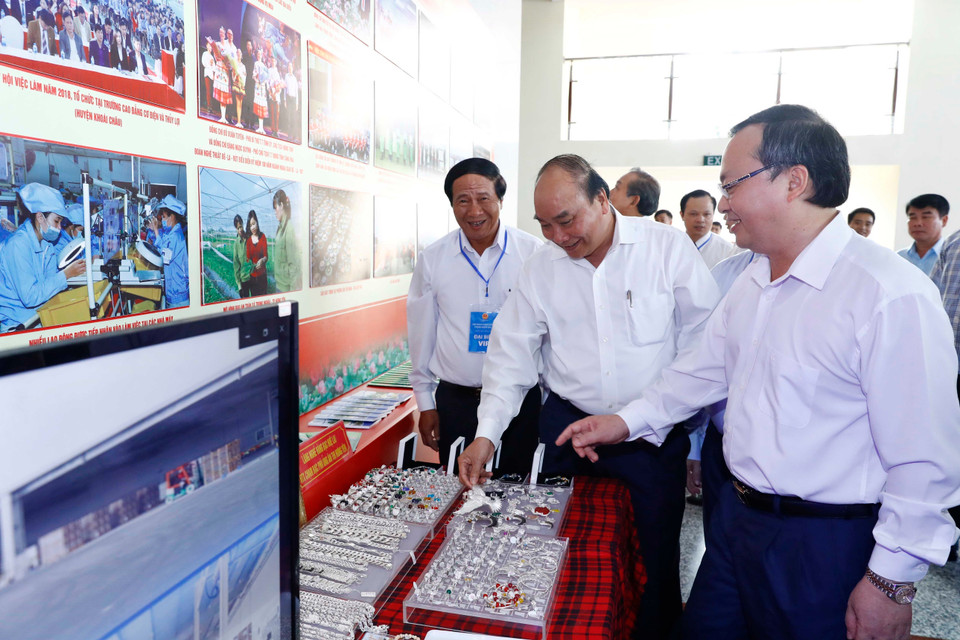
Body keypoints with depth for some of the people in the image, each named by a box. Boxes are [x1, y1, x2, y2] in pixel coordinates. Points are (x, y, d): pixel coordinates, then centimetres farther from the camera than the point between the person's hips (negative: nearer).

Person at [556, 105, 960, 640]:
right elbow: (706, 368, 15)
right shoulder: (752, 283, 5)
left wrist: (892, 582, -15)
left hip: (825, 547, -7)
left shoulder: (892, 294, -22)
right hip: (737, 516, 7)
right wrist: (629, 420, 8)